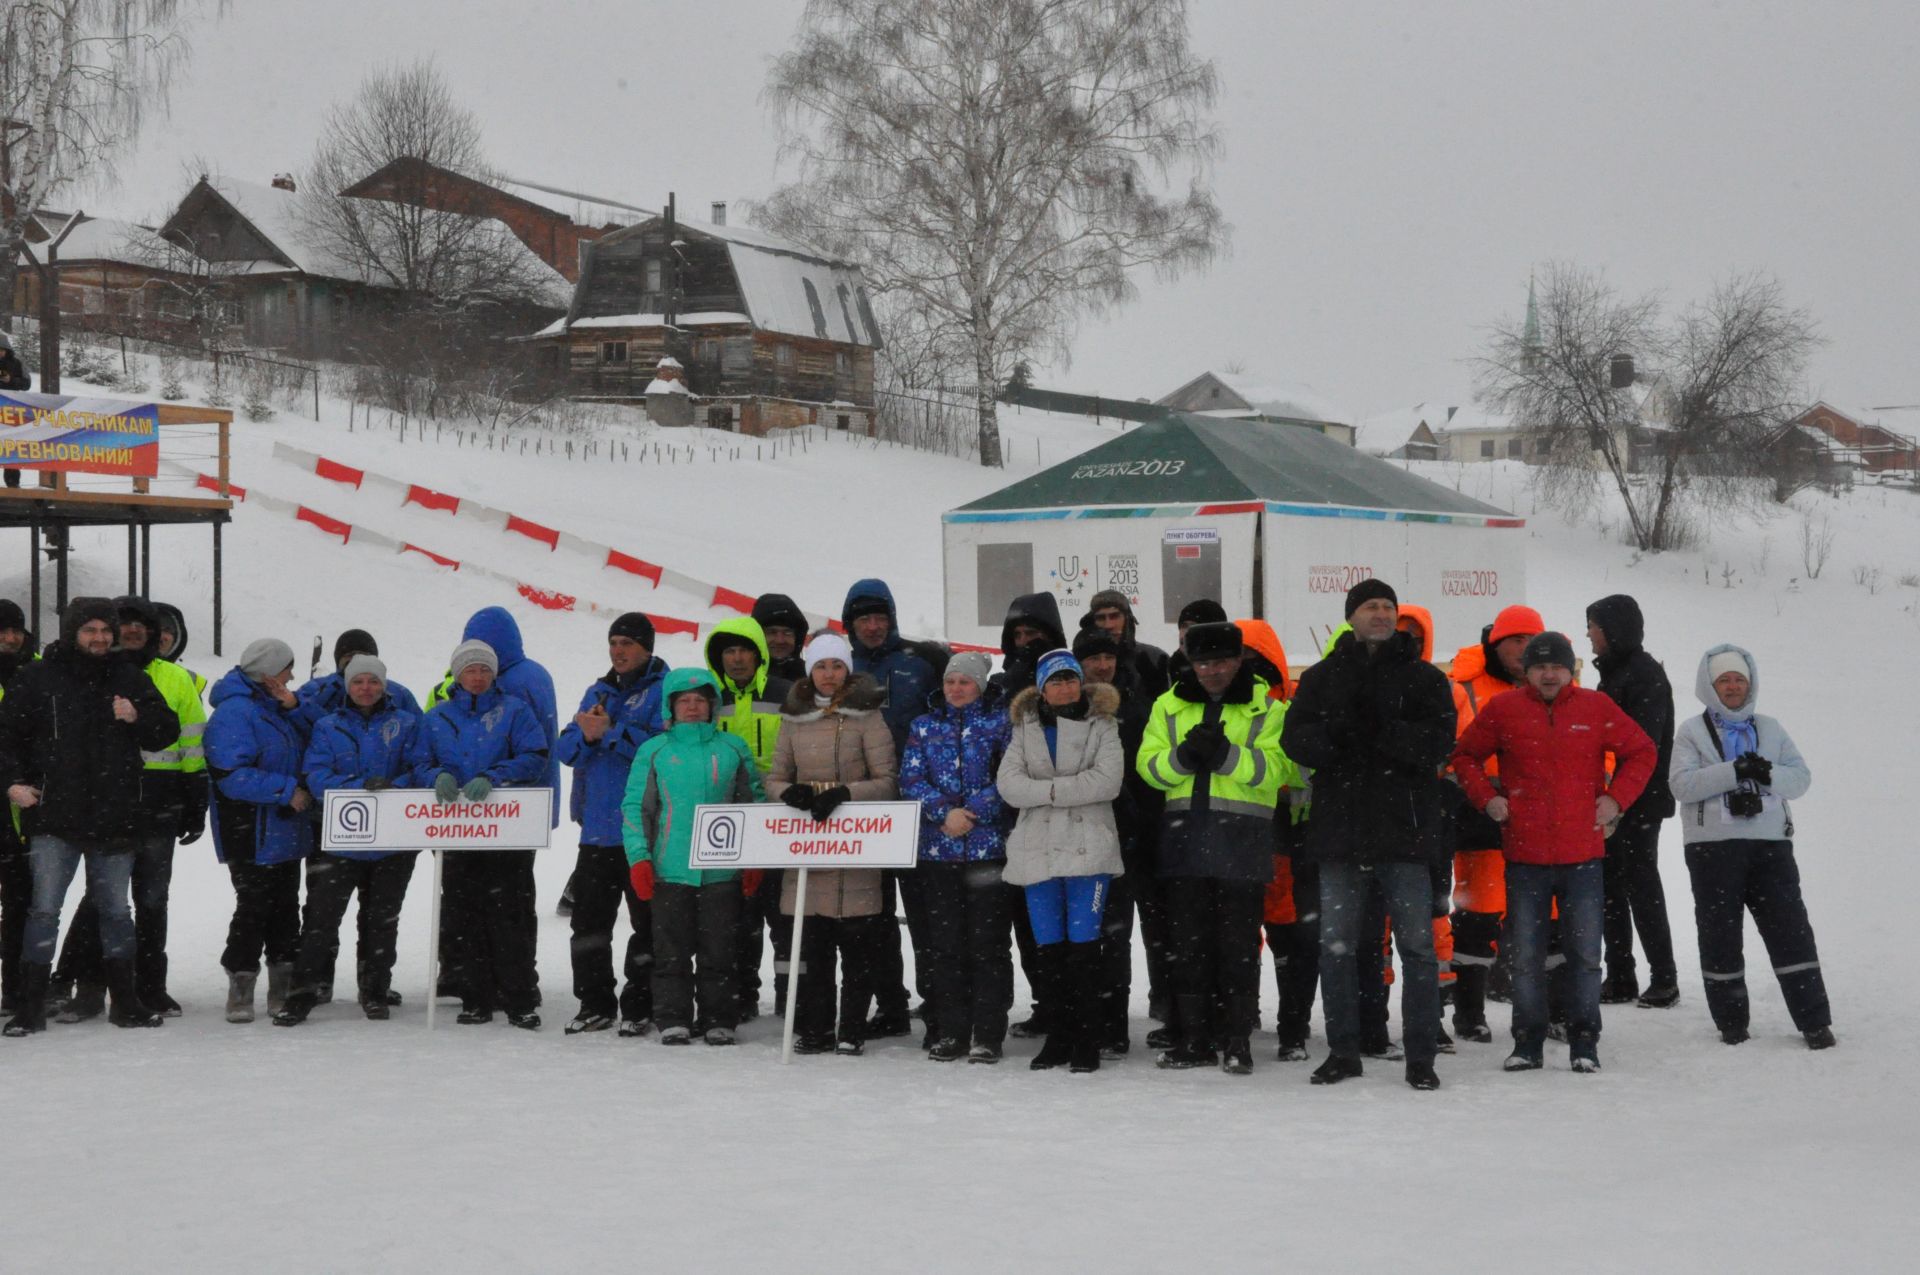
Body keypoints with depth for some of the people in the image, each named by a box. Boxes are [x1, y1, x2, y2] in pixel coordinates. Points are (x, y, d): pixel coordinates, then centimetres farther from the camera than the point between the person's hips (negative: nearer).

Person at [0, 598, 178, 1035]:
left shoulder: (129, 680, 9)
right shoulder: (36, 679, 1)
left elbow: (168, 732, 11)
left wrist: (137, 718, -8)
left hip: (115, 819, 3)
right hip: (54, 818, -3)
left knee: (116, 909, 12)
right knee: (44, 909, -5)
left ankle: (125, 1002, 21)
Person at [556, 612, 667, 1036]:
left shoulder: (665, 690, -4)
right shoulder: (599, 692, 17)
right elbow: (567, 749, 11)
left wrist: (609, 731, -16)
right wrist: (587, 734, -11)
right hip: (597, 829, 7)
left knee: (647, 921, 1)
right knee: (588, 919, 8)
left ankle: (640, 1007, 8)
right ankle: (595, 1004, 17)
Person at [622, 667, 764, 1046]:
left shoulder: (733, 748, 7)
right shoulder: (653, 751, 5)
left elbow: (754, 803, 11)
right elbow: (635, 806, 4)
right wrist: (638, 858, -4)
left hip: (722, 870, 0)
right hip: (669, 870, 0)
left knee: (720, 952, 4)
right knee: (671, 952, 3)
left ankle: (720, 1021, 13)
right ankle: (673, 1021, 10)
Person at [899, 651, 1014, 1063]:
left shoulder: (1000, 722, 4)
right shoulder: (925, 726, 13)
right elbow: (911, 779, 4)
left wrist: (971, 812, -13)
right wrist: (945, 812, -11)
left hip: (989, 846, -3)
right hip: (937, 849, 3)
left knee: (988, 942, -3)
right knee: (944, 942, 5)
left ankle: (988, 1034, 2)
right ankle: (950, 1033, 11)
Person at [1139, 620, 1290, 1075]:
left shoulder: (1266, 708, 3)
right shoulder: (1170, 705, 13)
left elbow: (1273, 769, -9)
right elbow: (1149, 765, 5)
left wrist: (1225, 753, -23)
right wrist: (1182, 757, -15)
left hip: (1243, 838, -3)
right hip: (1184, 836, 3)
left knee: (1238, 943, -1)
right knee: (1188, 941, 6)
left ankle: (1237, 1041, 5)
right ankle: (1194, 1039, 13)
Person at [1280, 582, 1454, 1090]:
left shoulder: (1425, 679, 6)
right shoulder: (1322, 677, 11)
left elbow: (1436, 743, -8)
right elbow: (1296, 740, 1)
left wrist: (1380, 731, -21)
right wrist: (1334, 738, -20)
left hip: (1406, 829, -2)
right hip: (1340, 829, 2)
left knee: (1416, 944, -1)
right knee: (1336, 945, 6)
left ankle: (1421, 1056, 5)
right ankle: (1343, 1050, 17)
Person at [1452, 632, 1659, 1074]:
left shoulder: (1597, 708, 3)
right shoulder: (1503, 711, 2)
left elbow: (1642, 752, 12)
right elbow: (1465, 756, 12)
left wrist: (1615, 799, 2)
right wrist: (1487, 798, 0)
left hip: (1583, 854, 0)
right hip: (1525, 856, 0)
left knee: (1585, 954, 3)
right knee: (1526, 956, 5)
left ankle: (1584, 1043, 12)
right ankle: (1528, 1042, 14)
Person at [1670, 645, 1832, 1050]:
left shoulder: (1770, 730, 16)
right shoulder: (1692, 732, 6)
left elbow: (1801, 777, 8)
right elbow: (1683, 784, -9)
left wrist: (1767, 774, -13)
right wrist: (1736, 770, -19)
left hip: (1770, 843, 2)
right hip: (1712, 847, -2)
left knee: (1790, 930, -3)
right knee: (1719, 934, 2)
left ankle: (1814, 1021, 0)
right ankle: (1730, 1022, 14)